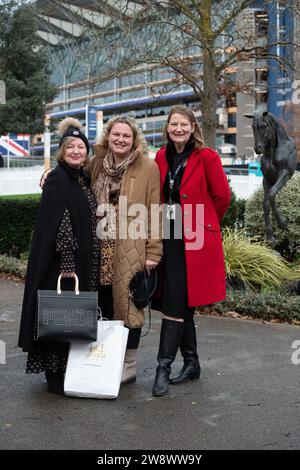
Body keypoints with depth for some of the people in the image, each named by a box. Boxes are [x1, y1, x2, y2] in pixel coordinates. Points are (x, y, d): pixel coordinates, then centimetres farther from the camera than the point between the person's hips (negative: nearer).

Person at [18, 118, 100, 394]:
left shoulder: (85, 180, 14)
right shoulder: (58, 180, -11)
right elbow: (57, 223, -18)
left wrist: (90, 265, 16)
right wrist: (67, 263, -23)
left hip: (83, 265, 8)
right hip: (63, 264, -8)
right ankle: (57, 378, 9)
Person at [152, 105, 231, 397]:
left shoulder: (206, 157, -7)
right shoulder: (162, 157, 8)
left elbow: (222, 196, -1)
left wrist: (203, 224, 8)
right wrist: (164, 222, 10)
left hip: (196, 240, -5)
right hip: (170, 237, 6)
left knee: (174, 305, -8)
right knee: (181, 304, 11)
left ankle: (163, 367, -1)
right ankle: (191, 363, 24)